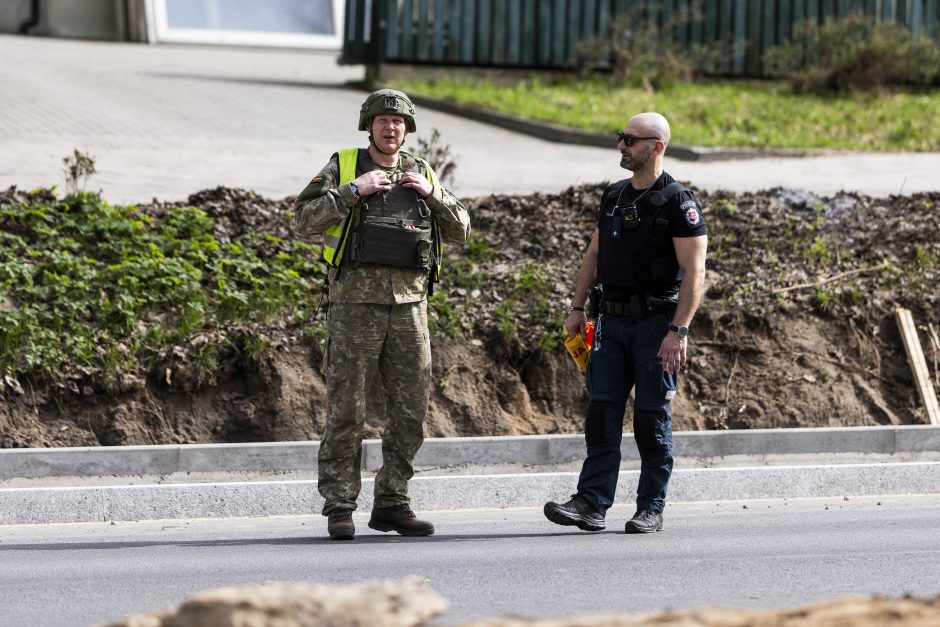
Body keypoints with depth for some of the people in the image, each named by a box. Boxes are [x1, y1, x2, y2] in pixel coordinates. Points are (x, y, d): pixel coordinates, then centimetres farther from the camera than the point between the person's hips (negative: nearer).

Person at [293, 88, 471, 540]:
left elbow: (461, 230, 12)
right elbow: (304, 219, -8)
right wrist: (353, 190, -14)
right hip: (356, 301, -4)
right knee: (346, 409, -5)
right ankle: (339, 509, -1)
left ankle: (391, 503, 13)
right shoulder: (343, 168, 3)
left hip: (409, 304, 4)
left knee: (411, 410, 4)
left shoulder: (420, 174, 14)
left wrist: (432, 193, -2)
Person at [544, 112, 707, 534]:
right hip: (612, 321, 6)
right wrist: (577, 308, 13)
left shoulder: (678, 202, -9)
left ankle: (651, 510, 6)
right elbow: (594, 254, 21)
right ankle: (592, 503, -4)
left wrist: (679, 331, -20)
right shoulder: (613, 196, 13)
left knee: (651, 419, -1)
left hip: (655, 323, -6)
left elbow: (694, 272, -14)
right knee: (601, 414, -1)